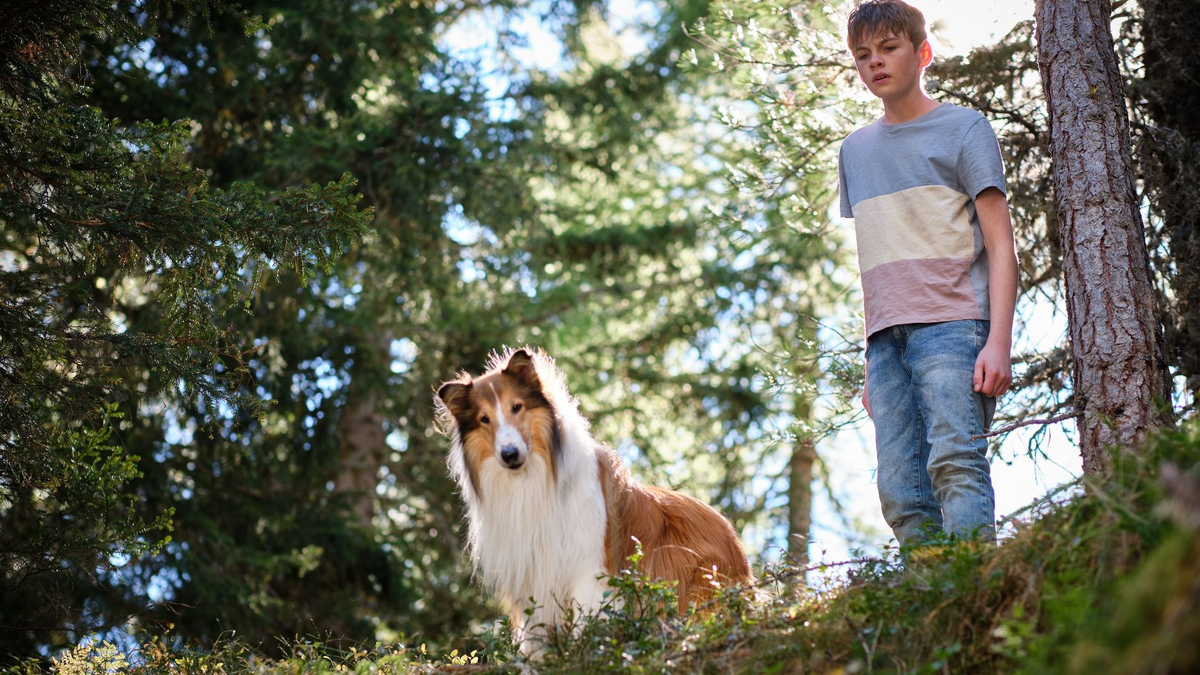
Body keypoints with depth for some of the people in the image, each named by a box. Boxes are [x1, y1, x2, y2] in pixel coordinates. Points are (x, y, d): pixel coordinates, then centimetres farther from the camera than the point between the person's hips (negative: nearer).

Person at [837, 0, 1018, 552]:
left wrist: (998, 341, -11)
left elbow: (1000, 243, 1)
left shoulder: (963, 128, 8)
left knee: (955, 464, -20)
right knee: (901, 492, -5)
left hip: (952, 324, -5)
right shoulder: (854, 150, 23)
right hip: (887, 339, 5)